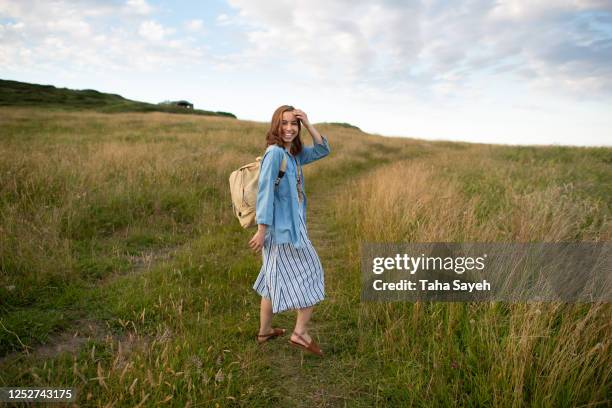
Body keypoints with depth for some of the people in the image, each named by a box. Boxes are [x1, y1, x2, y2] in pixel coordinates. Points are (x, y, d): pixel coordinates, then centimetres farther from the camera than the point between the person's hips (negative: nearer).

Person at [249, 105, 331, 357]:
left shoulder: (293, 153, 10)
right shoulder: (274, 152, -16)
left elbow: (322, 150, 17)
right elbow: (265, 192, -20)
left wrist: (308, 125, 4)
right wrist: (261, 230, -22)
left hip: (291, 225, 9)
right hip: (283, 228, -9)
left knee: (275, 279, 16)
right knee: (311, 276, 2)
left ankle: (264, 332, 30)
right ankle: (300, 333, 12)